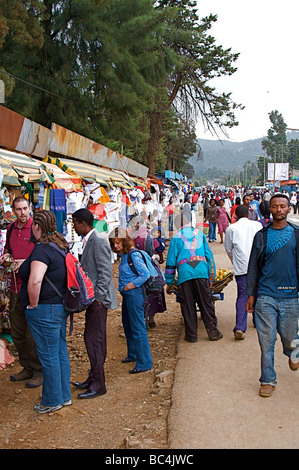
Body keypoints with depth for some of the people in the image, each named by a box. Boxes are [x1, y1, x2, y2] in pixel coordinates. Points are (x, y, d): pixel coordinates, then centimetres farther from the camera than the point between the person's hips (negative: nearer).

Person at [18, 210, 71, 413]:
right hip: (61, 307, 9)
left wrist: (33, 304, -18)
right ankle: (65, 395, 29)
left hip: (44, 310, -9)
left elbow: (35, 281, -32)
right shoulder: (60, 246, 9)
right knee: (61, 352, 17)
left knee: (49, 356, 3)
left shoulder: (42, 249, -20)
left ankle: (53, 401, 16)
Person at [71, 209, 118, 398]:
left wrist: (98, 297, -20)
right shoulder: (89, 240, 15)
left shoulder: (99, 241, -16)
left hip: (98, 299, -10)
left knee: (94, 340, -5)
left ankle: (98, 385, 4)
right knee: (93, 339, 16)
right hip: (92, 299, 10)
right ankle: (94, 379, 27)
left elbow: (105, 272, -20)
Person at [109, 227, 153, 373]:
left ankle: (144, 363, 0)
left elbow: (145, 274, -20)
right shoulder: (124, 255, 11)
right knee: (127, 326, 21)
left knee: (138, 328, -6)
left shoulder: (134, 255, -16)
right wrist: (123, 287, 10)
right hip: (127, 295, 10)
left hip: (134, 294, -10)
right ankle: (133, 355, 37)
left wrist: (132, 285, -16)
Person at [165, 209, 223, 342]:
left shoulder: (176, 238, 9)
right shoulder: (200, 234, 16)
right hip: (202, 273, 2)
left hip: (184, 275, -2)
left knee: (188, 306, 5)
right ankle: (212, 331, 11)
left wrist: (169, 283, 14)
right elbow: (209, 255, 15)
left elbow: (171, 261, 8)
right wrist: (210, 276, 19)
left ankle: (191, 335, 10)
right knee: (206, 303, 8)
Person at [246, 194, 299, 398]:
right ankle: (268, 380, 15)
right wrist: (251, 294, 5)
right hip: (266, 296, 0)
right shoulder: (262, 236, 6)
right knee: (266, 340, 1)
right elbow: (254, 267, 9)